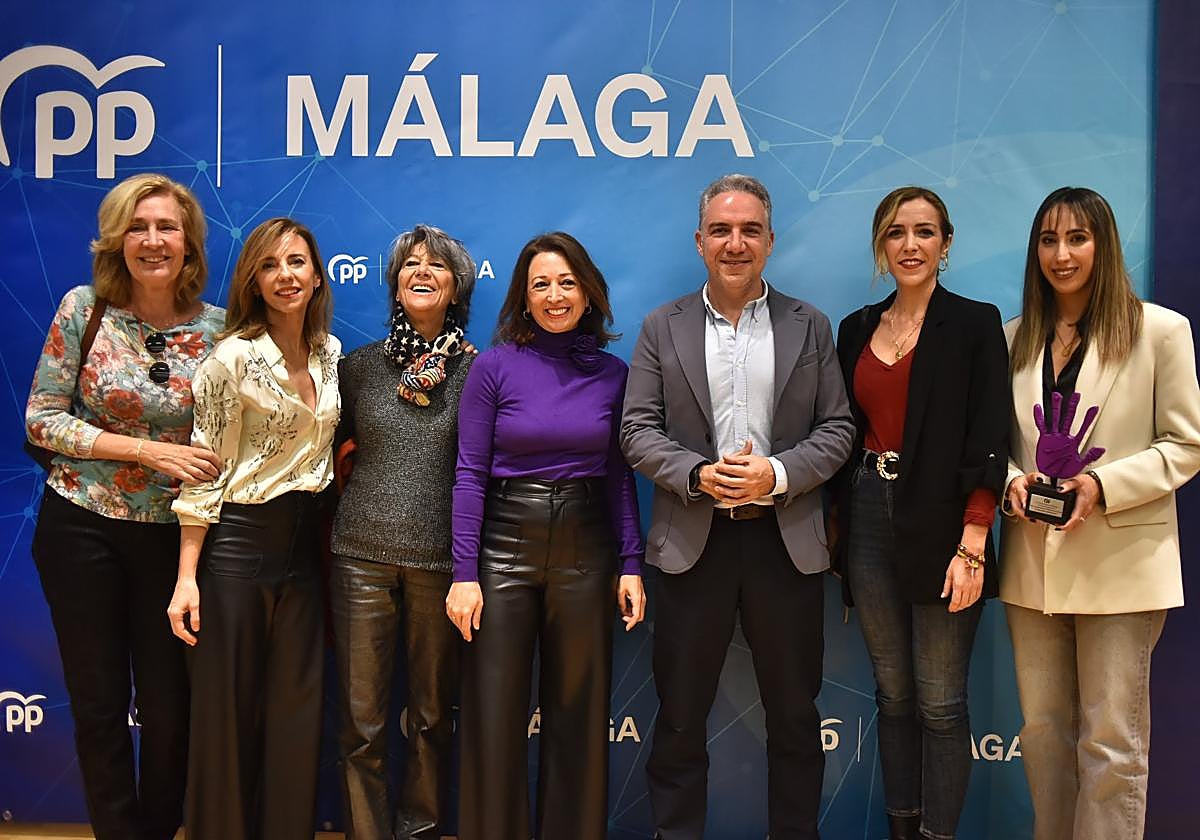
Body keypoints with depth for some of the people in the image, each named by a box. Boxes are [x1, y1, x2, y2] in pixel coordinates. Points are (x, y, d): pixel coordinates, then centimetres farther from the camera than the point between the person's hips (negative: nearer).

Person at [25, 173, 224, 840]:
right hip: (82, 528, -1)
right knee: (99, 703, 9)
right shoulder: (84, 309, -7)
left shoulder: (216, 327, -4)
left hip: (172, 533, 1)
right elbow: (42, 419, -8)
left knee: (169, 704, 8)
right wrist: (148, 450, -17)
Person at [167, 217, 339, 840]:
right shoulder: (234, 356, -11)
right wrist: (187, 576, -13)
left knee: (296, 711, 11)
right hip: (237, 543, -5)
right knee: (227, 710, 4)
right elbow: (205, 470, -11)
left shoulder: (331, 353, 7)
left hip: (303, 544, 6)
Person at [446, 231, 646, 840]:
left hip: (585, 549, 2)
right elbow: (470, 472, -4)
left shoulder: (611, 374, 4)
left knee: (579, 711, 10)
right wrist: (464, 573, -9)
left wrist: (631, 564, 1)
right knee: (494, 715, 3)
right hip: (505, 545, -2)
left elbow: (619, 477, 8)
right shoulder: (495, 366, -3)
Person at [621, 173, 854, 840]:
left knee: (795, 714, 11)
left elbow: (837, 429, 2)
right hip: (694, 541, 0)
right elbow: (639, 430, 1)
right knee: (680, 716, 8)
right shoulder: (663, 328, 6)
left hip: (786, 540, 1)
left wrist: (776, 474, -14)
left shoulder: (810, 327, 7)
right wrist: (700, 474, -16)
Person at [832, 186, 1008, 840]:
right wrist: (837, 529, 7)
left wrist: (972, 547, -17)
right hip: (868, 517, 5)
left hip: (941, 523, -4)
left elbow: (986, 445, -9)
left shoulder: (975, 325, -3)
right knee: (892, 694, 13)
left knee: (940, 703, 1)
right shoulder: (858, 329, 11)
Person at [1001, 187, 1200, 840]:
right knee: (1042, 730, 14)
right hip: (1033, 559, 4)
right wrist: (1012, 480, -7)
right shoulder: (1015, 338, 10)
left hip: (1120, 560, -4)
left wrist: (1103, 485, -17)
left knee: (1112, 742, 2)